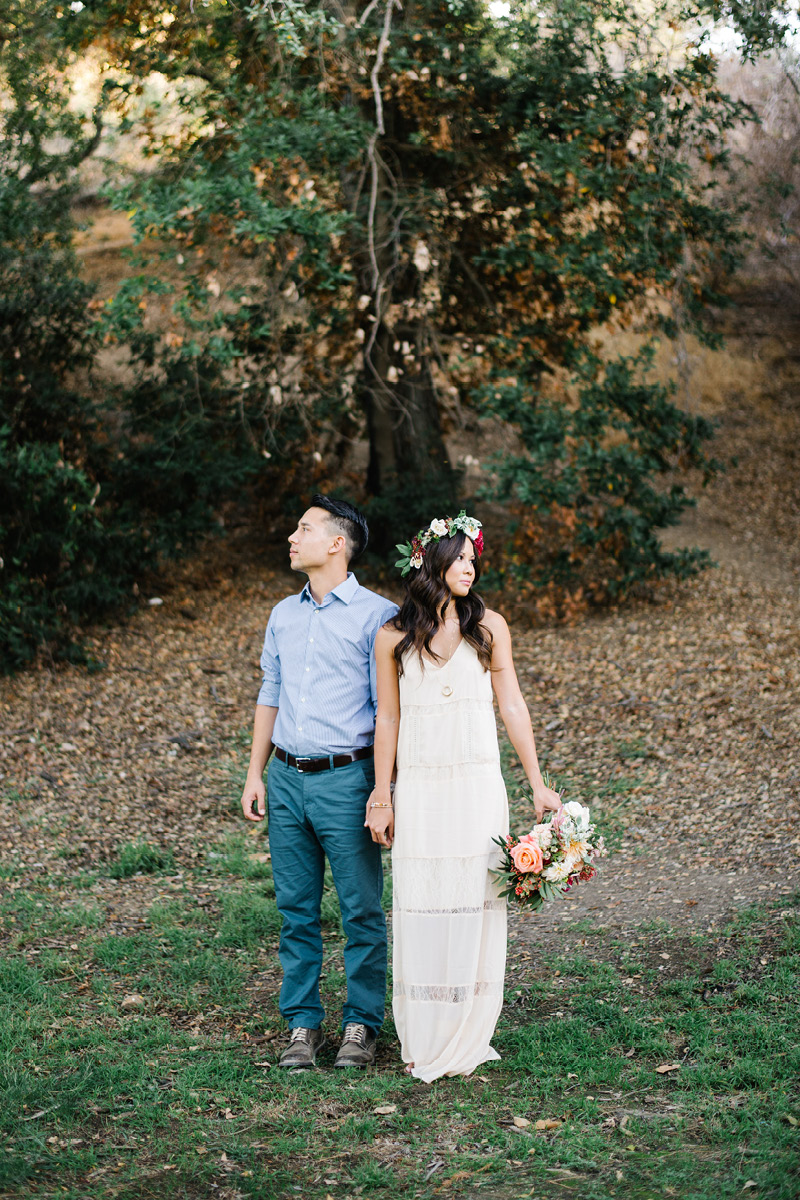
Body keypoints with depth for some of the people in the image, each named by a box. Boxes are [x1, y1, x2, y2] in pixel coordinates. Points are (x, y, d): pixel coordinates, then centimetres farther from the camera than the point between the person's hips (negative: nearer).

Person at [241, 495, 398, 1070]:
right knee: (296, 909, 8)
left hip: (345, 778, -5)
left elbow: (389, 709, -6)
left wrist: (382, 789, -12)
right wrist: (256, 773, 14)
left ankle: (362, 1025, 13)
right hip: (288, 780, 5)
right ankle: (303, 1025, 17)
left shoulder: (376, 615, -5)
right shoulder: (284, 615, 13)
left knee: (362, 910, 1)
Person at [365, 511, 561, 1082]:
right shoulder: (394, 637, 2)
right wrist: (381, 798, 6)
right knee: (421, 906, 2)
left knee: (475, 904, 1)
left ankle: (468, 1038, 12)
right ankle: (423, 1043, 11)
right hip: (418, 786, 0)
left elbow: (513, 705, 5)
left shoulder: (488, 626, 3)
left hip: (477, 783, 0)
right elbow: (388, 719, 7)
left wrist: (539, 785, 3)